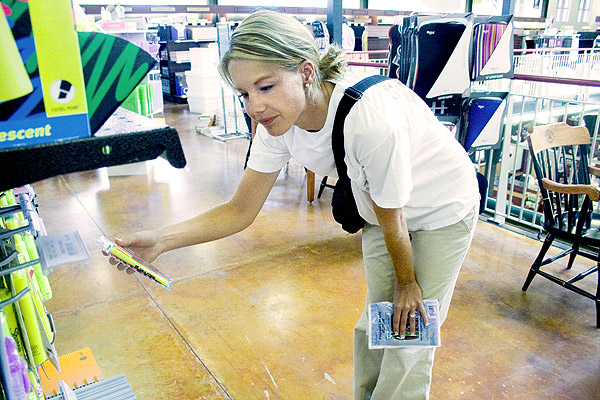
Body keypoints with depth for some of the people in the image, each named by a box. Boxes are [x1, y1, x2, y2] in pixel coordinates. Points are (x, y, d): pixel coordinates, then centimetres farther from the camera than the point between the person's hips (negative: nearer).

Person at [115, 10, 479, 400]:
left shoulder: (371, 119, -41)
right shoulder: (279, 121, -20)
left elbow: (393, 224, -24)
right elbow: (240, 211, -14)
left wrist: (407, 283, -7)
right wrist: (162, 239, -28)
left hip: (442, 212, -5)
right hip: (382, 210, 5)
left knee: (409, 338, 3)